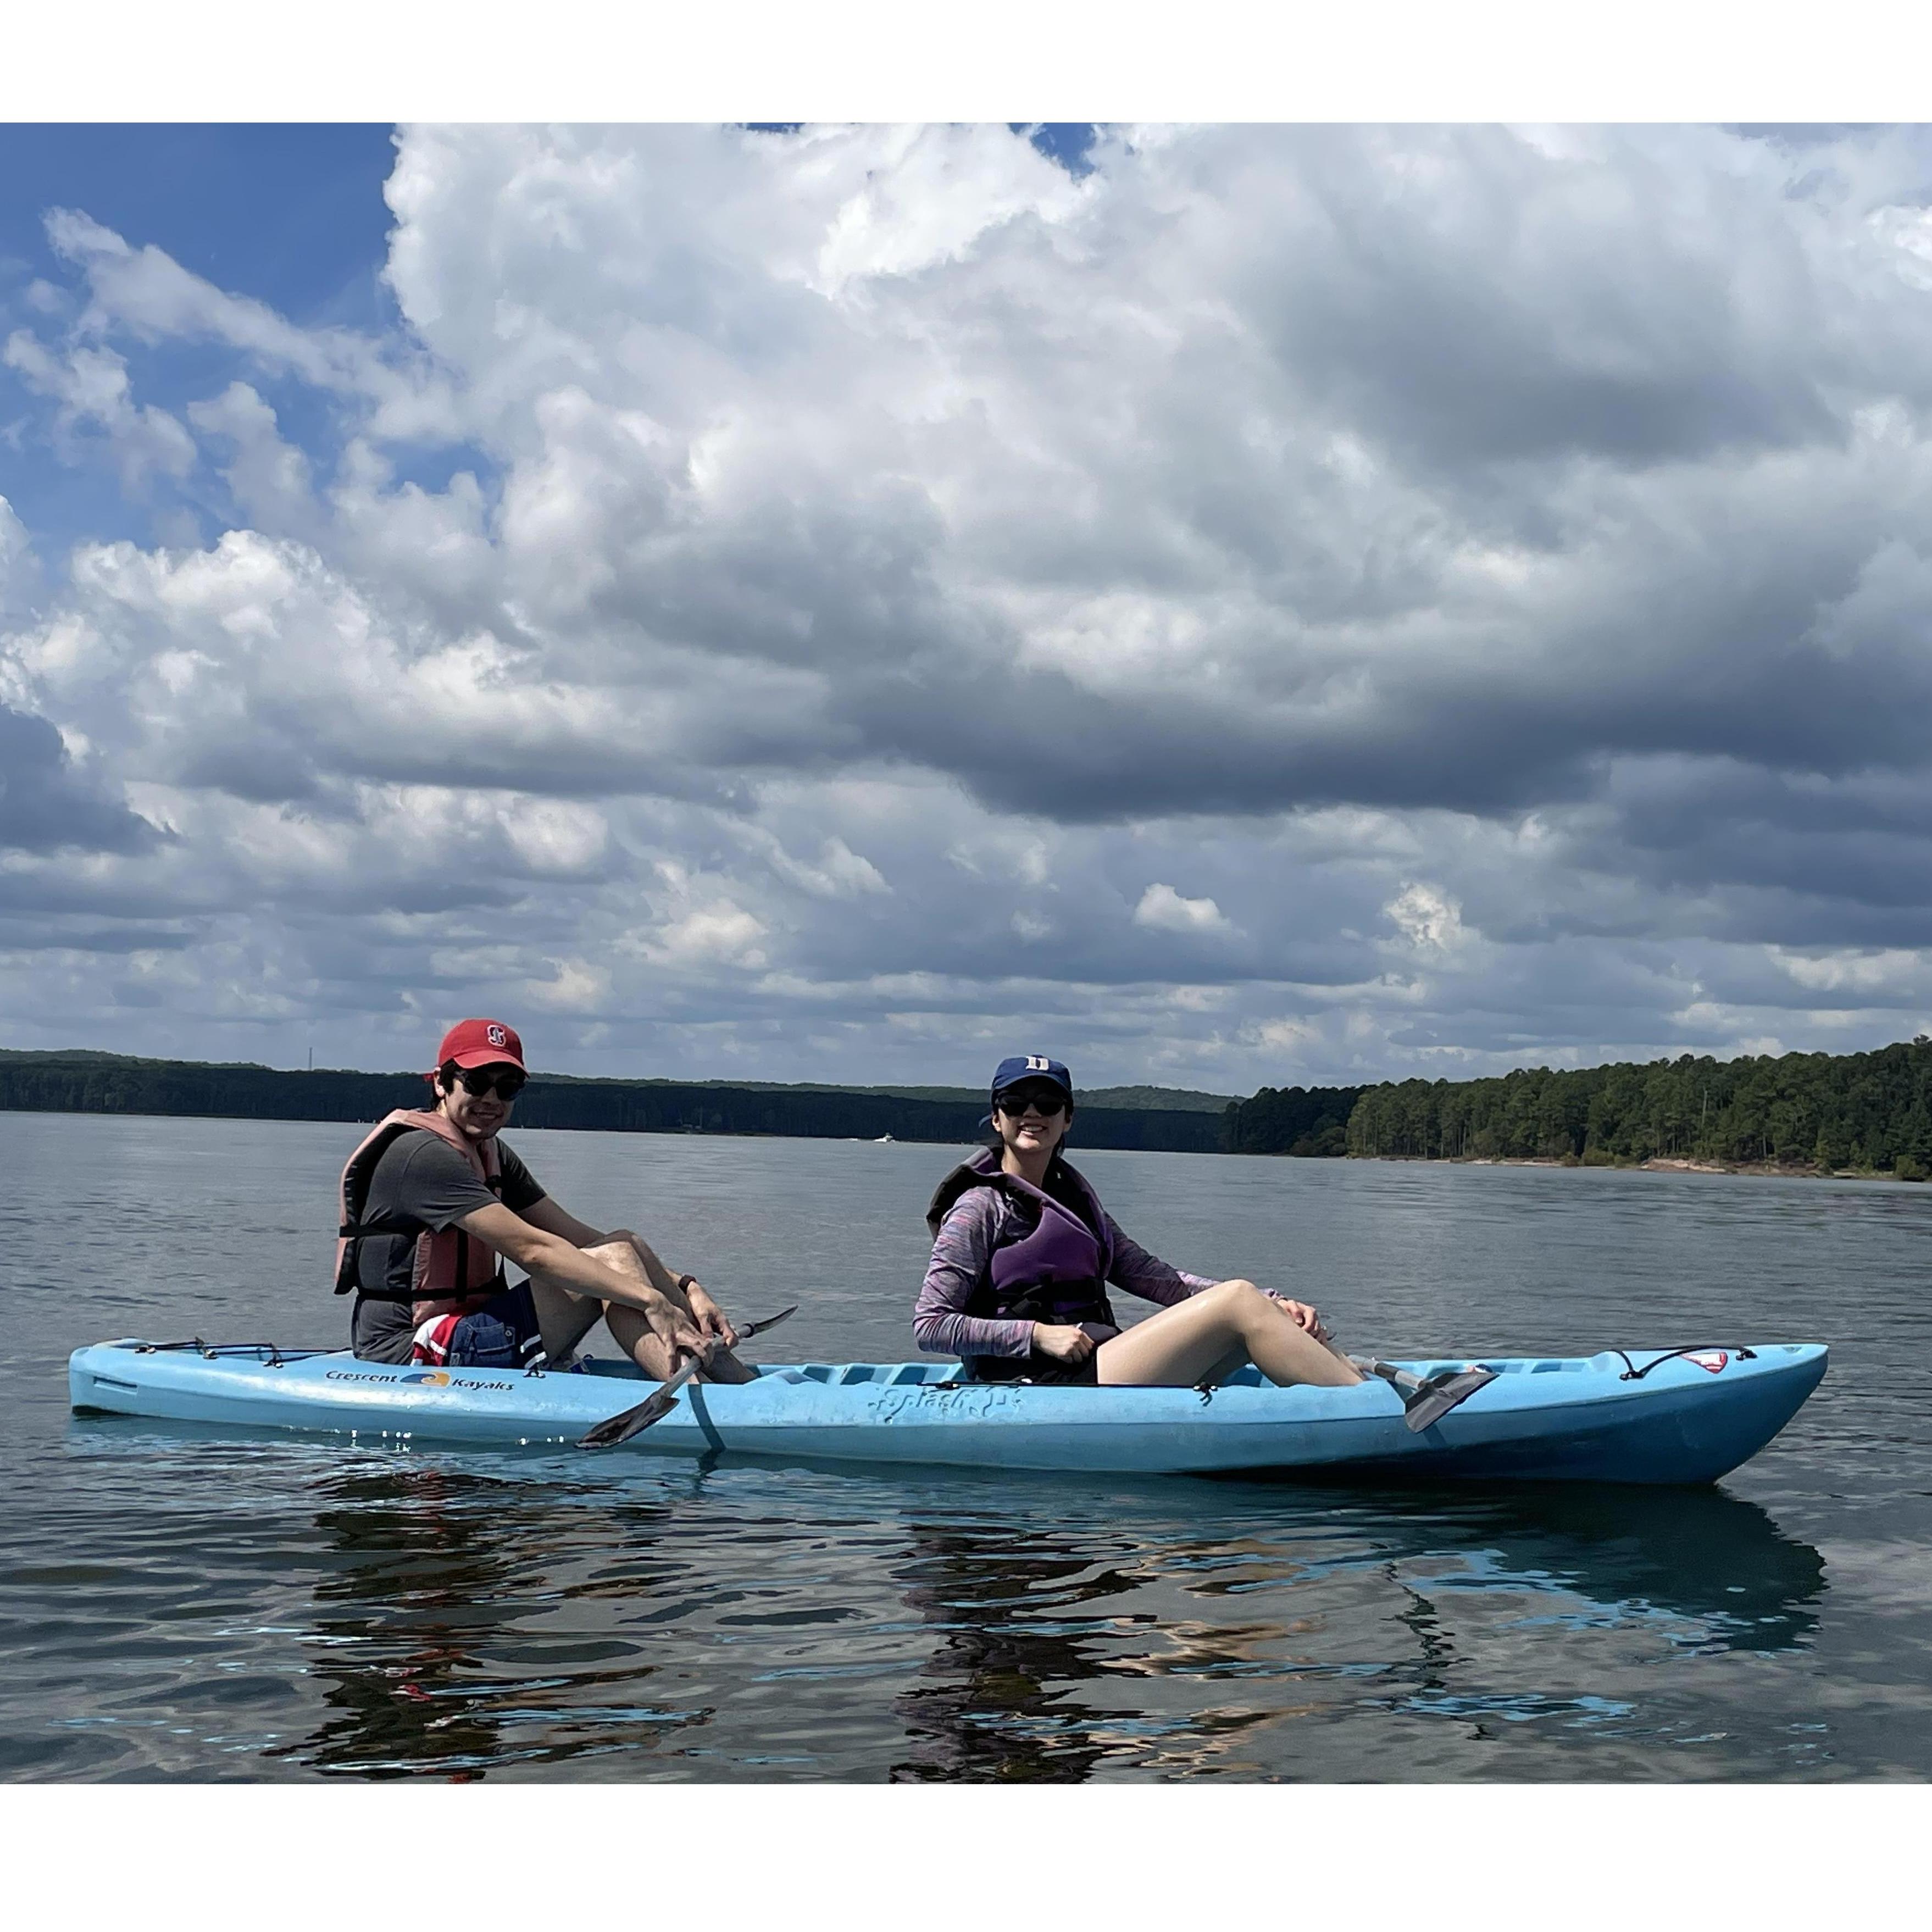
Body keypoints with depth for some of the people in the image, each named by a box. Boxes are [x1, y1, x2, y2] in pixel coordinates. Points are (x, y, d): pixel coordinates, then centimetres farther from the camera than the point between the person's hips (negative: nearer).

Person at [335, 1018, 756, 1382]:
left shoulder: (490, 1154, 15)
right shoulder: (424, 1155, -16)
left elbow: (577, 1237, 7)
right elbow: (531, 1250, -25)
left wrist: (684, 1288, -7)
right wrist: (651, 1300, -29)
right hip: (412, 1355, -9)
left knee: (623, 1244, -3)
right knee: (614, 1261, -18)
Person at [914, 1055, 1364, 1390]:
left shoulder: (1075, 1200, 22)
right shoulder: (981, 1208, -1)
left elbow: (1156, 1278, 14)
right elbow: (930, 1325, -7)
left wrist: (1272, 1304, 2)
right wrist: (1038, 1335, -16)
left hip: (1098, 1371, 8)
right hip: (1048, 1383, -8)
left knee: (1279, 1323, -3)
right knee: (1238, 1302, -18)